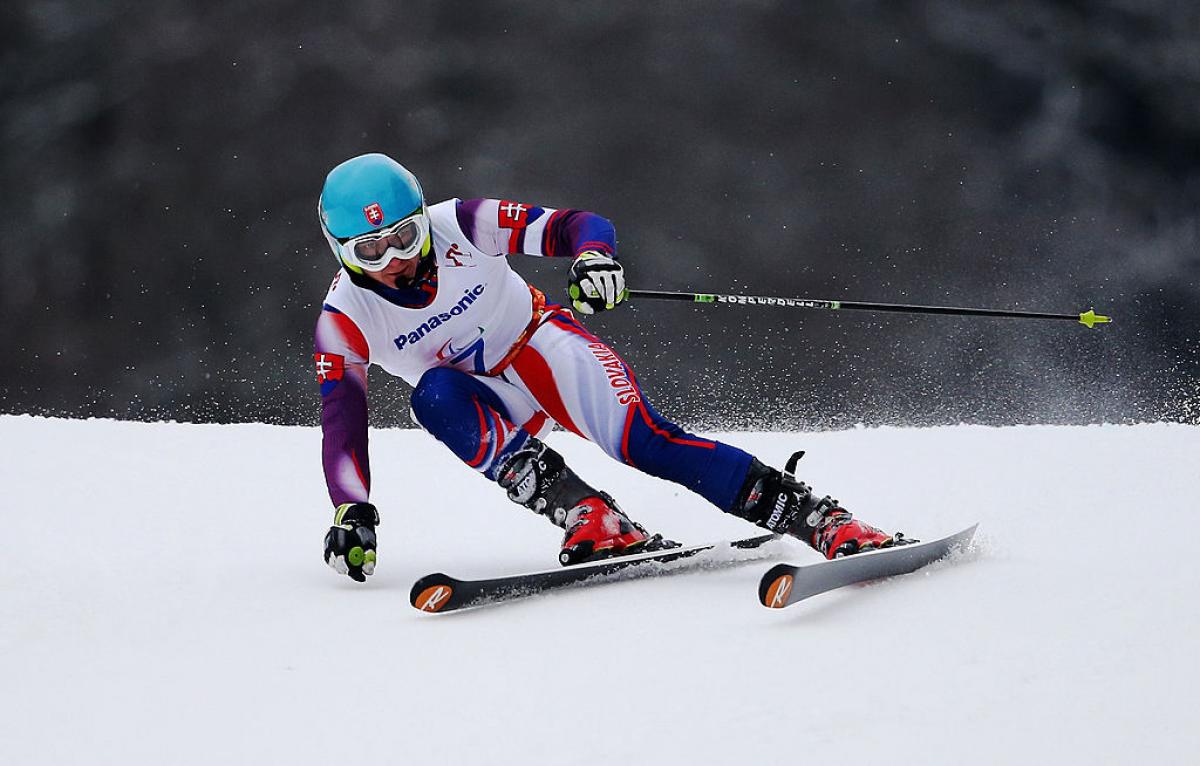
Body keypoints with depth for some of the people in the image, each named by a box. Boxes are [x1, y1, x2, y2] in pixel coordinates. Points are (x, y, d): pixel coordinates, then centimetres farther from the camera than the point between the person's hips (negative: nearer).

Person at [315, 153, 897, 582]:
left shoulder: (459, 227, -18)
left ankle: (823, 521, -31)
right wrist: (351, 512, -26)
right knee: (433, 397, -34)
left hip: (542, 347, -2)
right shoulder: (345, 317, -15)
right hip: (485, 401, 2)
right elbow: (341, 419, -14)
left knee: (644, 442, -26)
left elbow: (577, 225, -18)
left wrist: (594, 258, -41)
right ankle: (592, 521, -38)